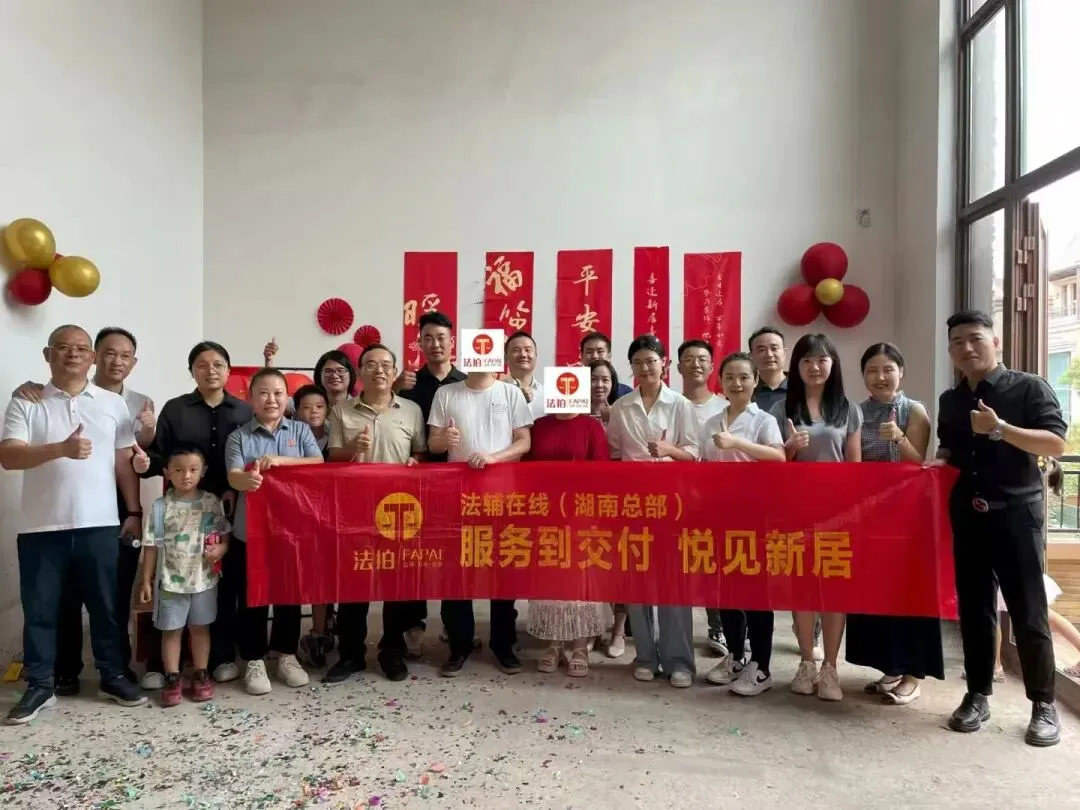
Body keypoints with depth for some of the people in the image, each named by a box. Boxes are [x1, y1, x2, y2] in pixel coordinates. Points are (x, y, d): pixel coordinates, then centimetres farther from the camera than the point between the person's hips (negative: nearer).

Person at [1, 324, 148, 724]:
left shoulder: (113, 403, 6)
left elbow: (124, 462, 7)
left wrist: (134, 512, 2)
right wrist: (61, 449, -26)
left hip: (99, 524, 1)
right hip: (41, 527, 0)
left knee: (106, 605, 9)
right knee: (40, 608, 9)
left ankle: (113, 677, 23)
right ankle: (40, 685, 23)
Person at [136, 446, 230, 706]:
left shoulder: (212, 503, -4)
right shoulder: (161, 507, -5)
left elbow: (225, 536, 3)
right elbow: (151, 546, -2)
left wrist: (219, 550, -18)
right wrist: (146, 580, -1)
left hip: (204, 579, 1)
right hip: (171, 581, -1)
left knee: (200, 627, 13)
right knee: (171, 630, 8)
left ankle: (201, 675, 24)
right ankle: (172, 679, 20)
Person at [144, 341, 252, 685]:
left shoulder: (245, 412, 7)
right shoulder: (174, 409, 5)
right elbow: (158, 458, 0)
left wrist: (236, 491, -10)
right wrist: (147, 460, -22)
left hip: (229, 509, 1)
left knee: (226, 581, 6)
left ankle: (222, 656, 18)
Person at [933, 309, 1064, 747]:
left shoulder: (1029, 387, -2)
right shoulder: (949, 401, 13)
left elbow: (1056, 443, -12)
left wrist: (1000, 429, -21)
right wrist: (938, 462, 4)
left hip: (1016, 512, -4)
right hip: (967, 514, 5)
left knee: (1027, 611, 0)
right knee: (973, 608, 9)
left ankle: (1044, 705, 13)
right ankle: (978, 695, 20)